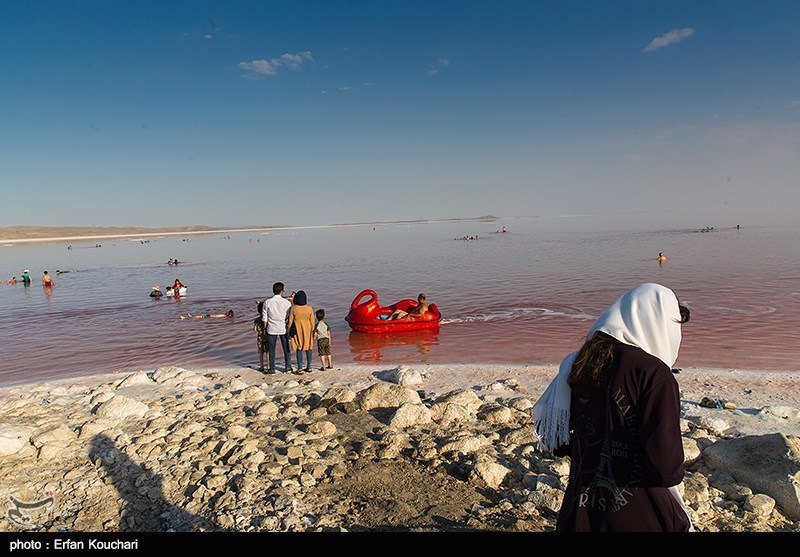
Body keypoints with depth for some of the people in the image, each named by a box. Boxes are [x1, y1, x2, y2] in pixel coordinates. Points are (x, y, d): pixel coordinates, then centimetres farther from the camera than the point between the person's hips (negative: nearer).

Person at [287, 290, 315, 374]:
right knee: (308, 348, 14)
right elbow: (312, 322, -3)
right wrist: (312, 332, 10)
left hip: (297, 331, -2)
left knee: (299, 349, 5)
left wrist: (289, 333, 3)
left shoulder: (293, 308, -13)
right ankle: (309, 367, 22)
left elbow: (290, 321, -7)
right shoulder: (309, 308, -9)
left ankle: (300, 369, 5)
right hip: (307, 331, 2)